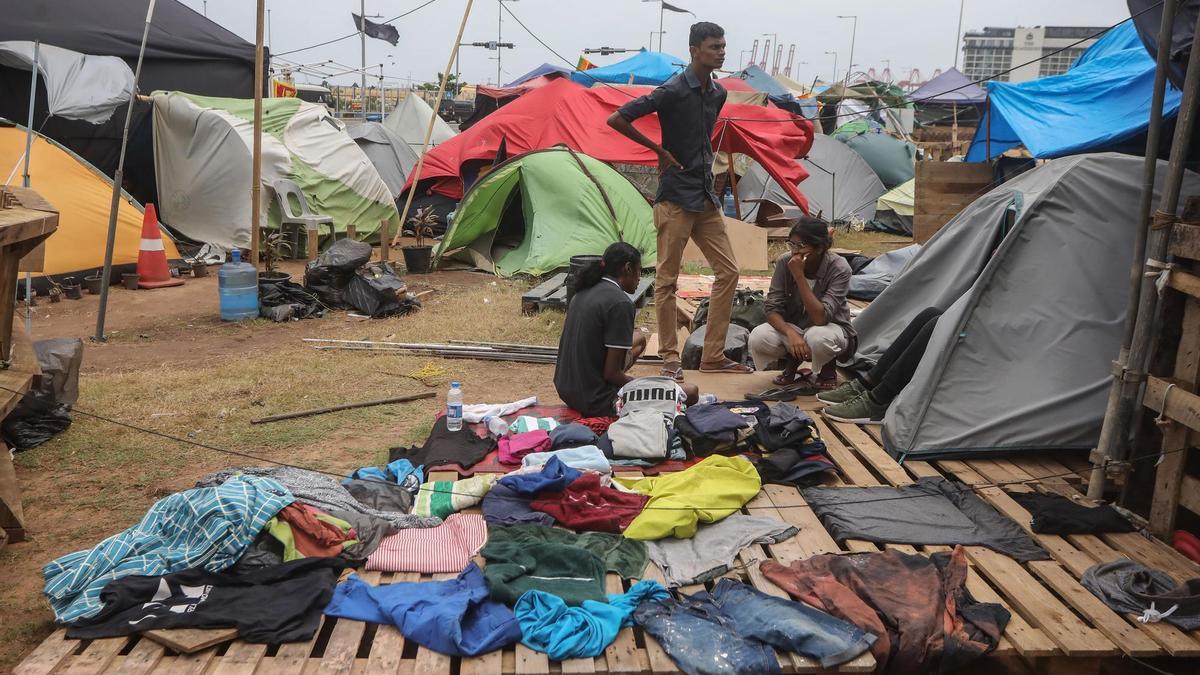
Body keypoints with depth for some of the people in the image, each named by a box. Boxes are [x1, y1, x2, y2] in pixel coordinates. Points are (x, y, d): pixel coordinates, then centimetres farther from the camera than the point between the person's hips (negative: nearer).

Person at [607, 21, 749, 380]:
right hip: (675, 198, -8)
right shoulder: (673, 91, -14)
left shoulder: (718, 93, 9)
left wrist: (703, 160, 14)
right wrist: (660, 150, -10)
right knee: (667, 279, 0)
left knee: (728, 271, 6)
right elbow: (616, 119, -16)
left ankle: (713, 355, 13)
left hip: (706, 197, 8)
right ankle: (670, 357, 11)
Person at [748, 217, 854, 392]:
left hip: (831, 327, -3)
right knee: (758, 338, -27)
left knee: (817, 337, -39)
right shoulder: (785, 263, -15)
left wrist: (799, 276, -38)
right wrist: (791, 333, -35)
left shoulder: (839, 268, -24)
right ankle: (792, 362, 6)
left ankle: (828, 371, -3)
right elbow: (772, 309, -15)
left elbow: (820, 318, -33)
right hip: (793, 327, 3)